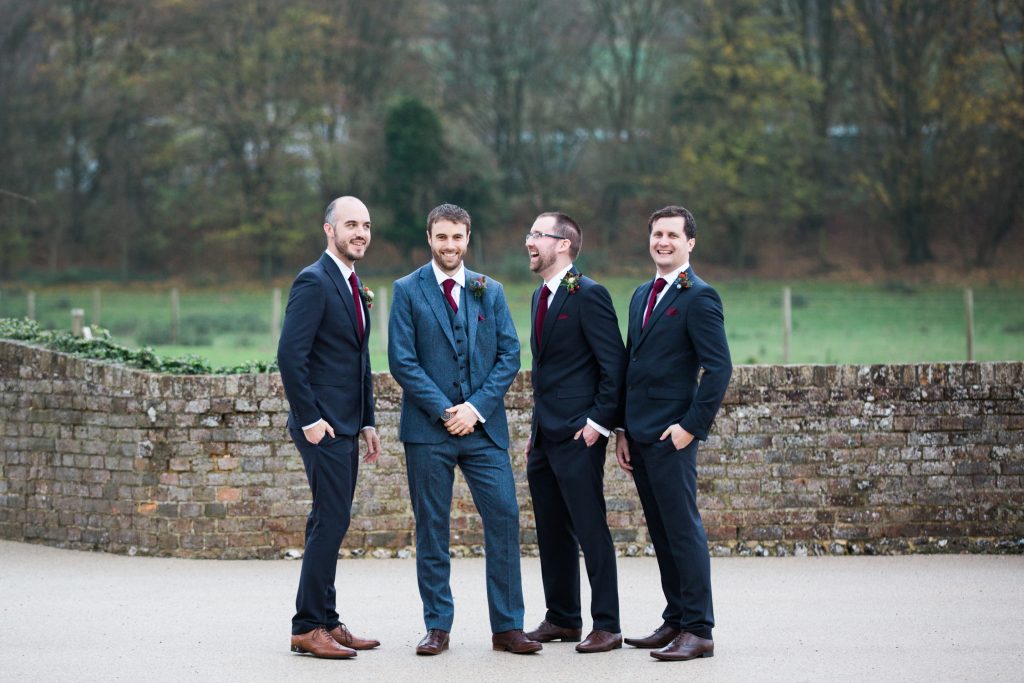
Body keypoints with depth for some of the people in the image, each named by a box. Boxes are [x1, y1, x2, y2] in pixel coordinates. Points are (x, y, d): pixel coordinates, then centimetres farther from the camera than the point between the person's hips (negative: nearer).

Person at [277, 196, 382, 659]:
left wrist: (367, 422, 18)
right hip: (323, 427, -9)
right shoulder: (314, 282, -12)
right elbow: (290, 355, -19)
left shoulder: (353, 287, 17)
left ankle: (326, 621, 17)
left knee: (330, 524, 12)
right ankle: (308, 628, -6)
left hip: (345, 429, 9)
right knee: (330, 521, -10)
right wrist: (309, 420, -19)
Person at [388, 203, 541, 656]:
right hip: (428, 429, -2)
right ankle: (437, 627, 10)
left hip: (484, 426, 2)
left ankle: (507, 627, 2)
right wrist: (445, 410, -11)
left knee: (504, 519, -4)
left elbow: (509, 354, 5)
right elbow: (402, 361, -4)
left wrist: (477, 407, -8)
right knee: (432, 529, 2)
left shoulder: (490, 291, 11)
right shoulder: (408, 291, 3)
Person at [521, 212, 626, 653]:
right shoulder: (542, 297, 17)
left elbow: (614, 364, -14)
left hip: (577, 435, -9)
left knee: (591, 531, -7)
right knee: (551, 531, 13)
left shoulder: (588, 295, -11)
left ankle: (607, 627, -3)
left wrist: (598, 423, -16)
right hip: (545, 435, 9)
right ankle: (562, 620, 21)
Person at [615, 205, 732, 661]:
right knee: (661, 533, 12)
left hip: (671, 436, -8)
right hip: (640, 436, 8)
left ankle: (698, 631, -4)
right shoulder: (642, 295, 17)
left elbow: (719, 367, -15)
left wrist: (692, 426, -18)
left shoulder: (699, 297, -9)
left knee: (683, 530, -7)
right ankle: (675, 621, 18)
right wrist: (623, 431, 15)